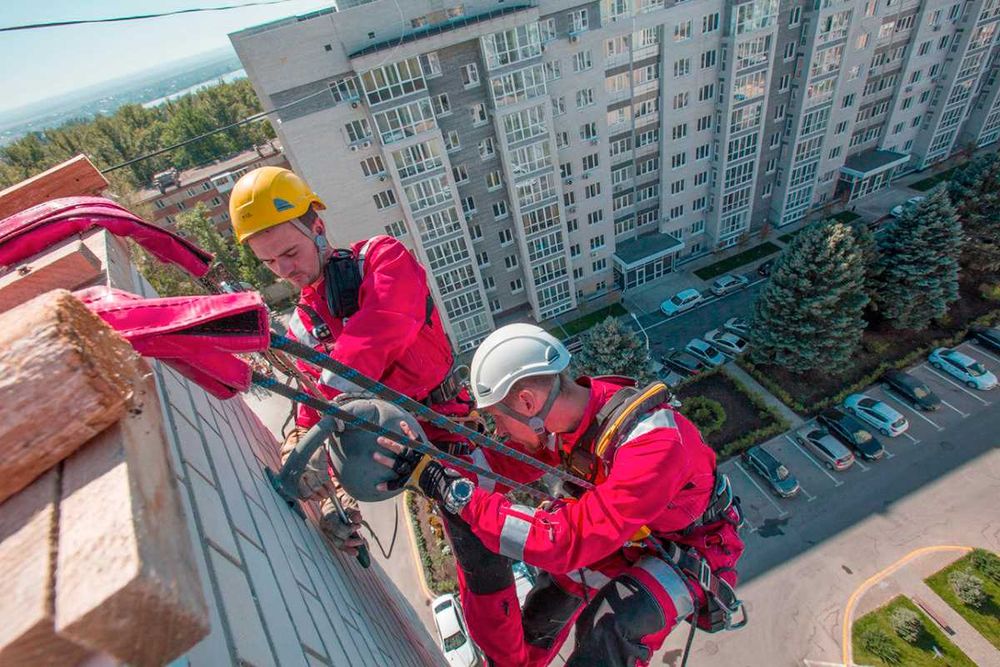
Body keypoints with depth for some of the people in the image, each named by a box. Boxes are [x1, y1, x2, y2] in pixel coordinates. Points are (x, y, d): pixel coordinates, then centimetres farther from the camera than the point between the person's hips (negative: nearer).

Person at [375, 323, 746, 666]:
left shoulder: (653, 442, -40)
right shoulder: (567, 412, -18)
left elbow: (567, 540, -42)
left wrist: (449, 487, -42)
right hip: (633, 535, 6)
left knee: (613, 620, -30)